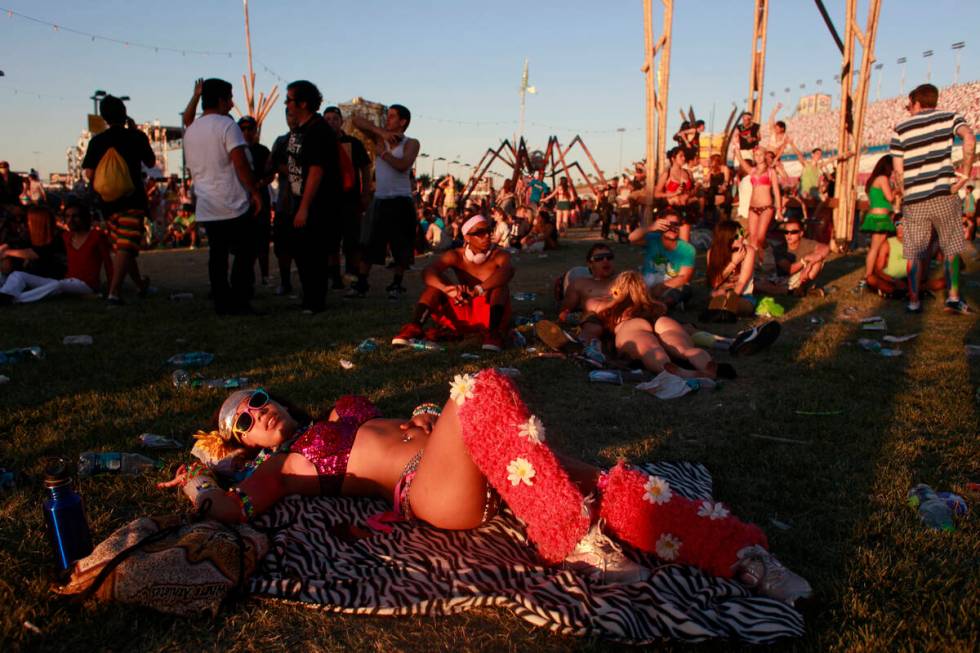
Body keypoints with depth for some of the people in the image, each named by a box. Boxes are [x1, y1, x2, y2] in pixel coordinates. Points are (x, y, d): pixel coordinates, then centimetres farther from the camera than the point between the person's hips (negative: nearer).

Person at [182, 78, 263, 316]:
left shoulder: (190, 130, 15)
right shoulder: (226, 125, -7)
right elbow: (240, 162, -15)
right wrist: (255, 191, -10)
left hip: (206, 208, 7)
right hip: (234, 205, -6)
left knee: (217, 255, 8)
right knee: (244, 254, 0)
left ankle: (222, 303, 8)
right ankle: (238, 302, -3)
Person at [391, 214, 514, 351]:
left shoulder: (499, 255, -11)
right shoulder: (456, 256, -6)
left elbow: (508, 270, -37)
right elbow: (428, 272, -23)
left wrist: (478, 290, -53)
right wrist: (447, 289, -46)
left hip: (490, 314, -2)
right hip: (463, 314, 2)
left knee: (500, 284, -28)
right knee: (435, 283, -16)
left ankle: (493, 332, -45)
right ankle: (414, 327, -32)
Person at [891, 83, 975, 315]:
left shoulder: (900, 129, 10)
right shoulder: (949, 117, 8)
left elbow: (898, 170, 4)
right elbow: (969, 138, -13)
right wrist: (965, 174, -7)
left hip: (913, 199, 1)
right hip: (943, 193, -1)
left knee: (915, 252, 7)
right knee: (951, 247, 12)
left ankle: (914, 301, 8)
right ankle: (953, 296, 6)